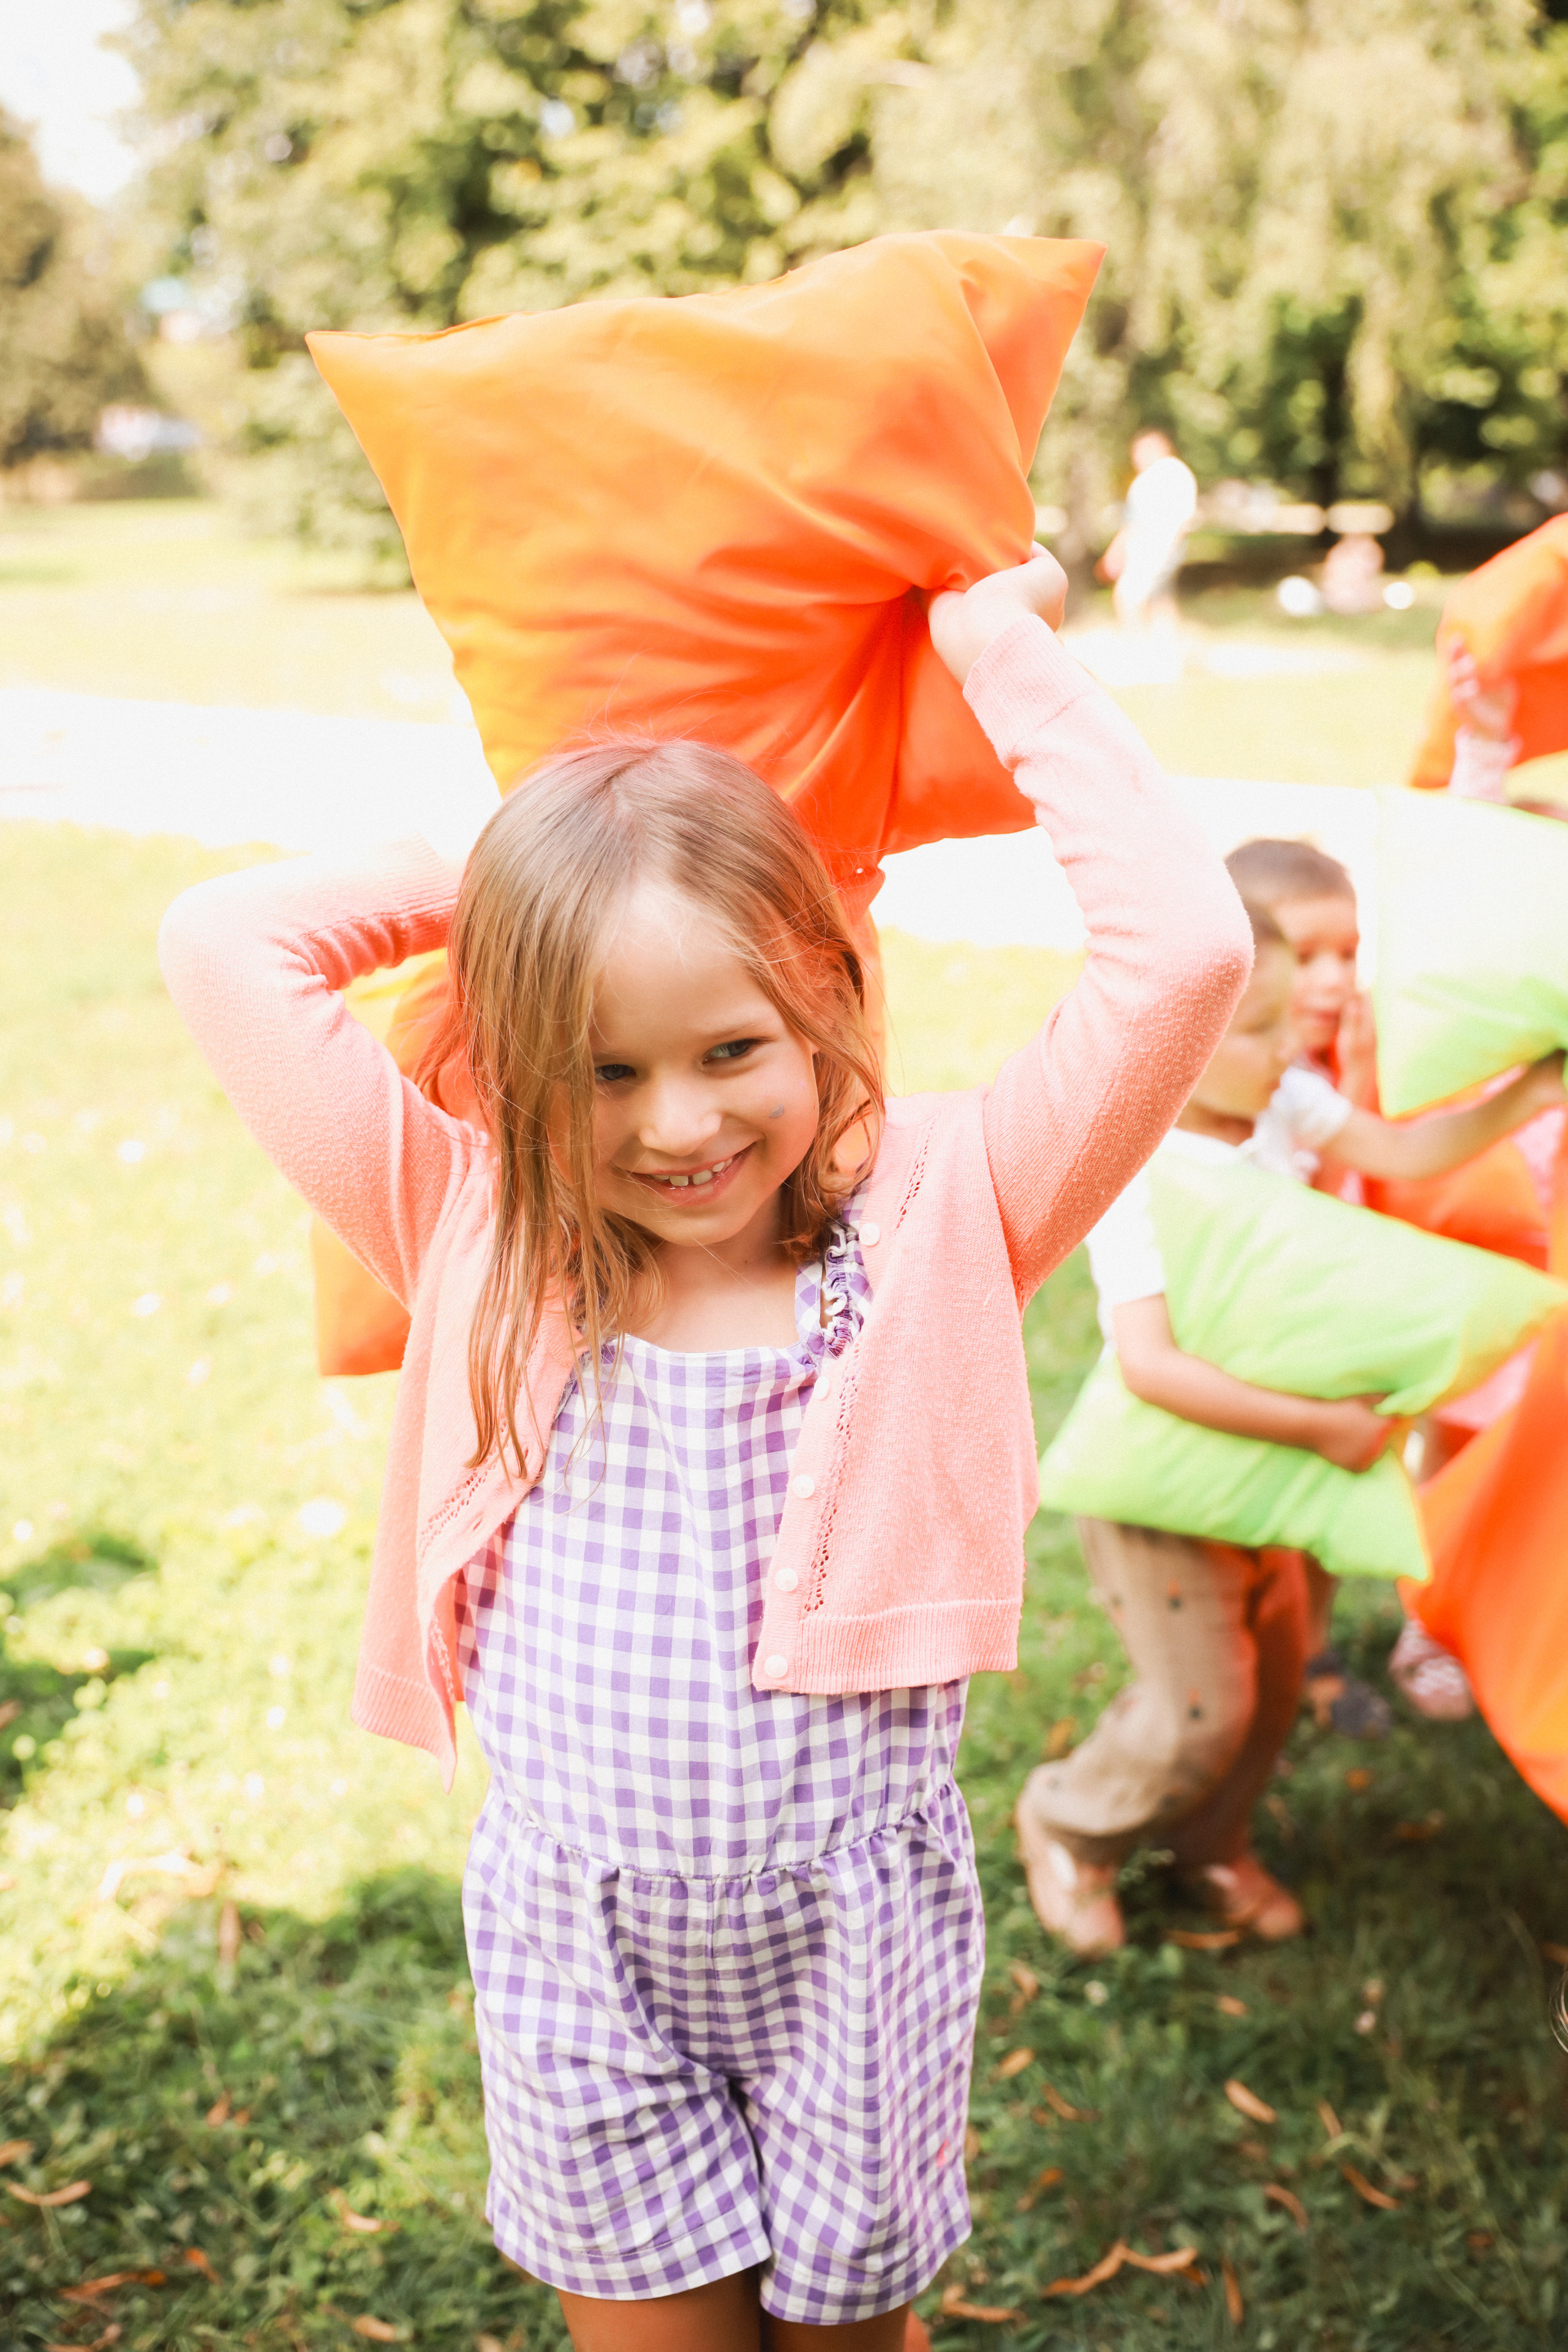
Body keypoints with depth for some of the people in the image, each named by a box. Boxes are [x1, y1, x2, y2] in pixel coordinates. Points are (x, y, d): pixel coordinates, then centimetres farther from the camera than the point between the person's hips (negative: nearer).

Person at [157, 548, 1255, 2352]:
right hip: (577, 1945, 1)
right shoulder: (483, 1240, -7)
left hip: (853, 1930, -1)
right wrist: (486, 882, -1)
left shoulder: (931, 1219, -11)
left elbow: (1183, 949, -22)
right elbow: (222, 942, -7)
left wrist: (1002, 649, -13)